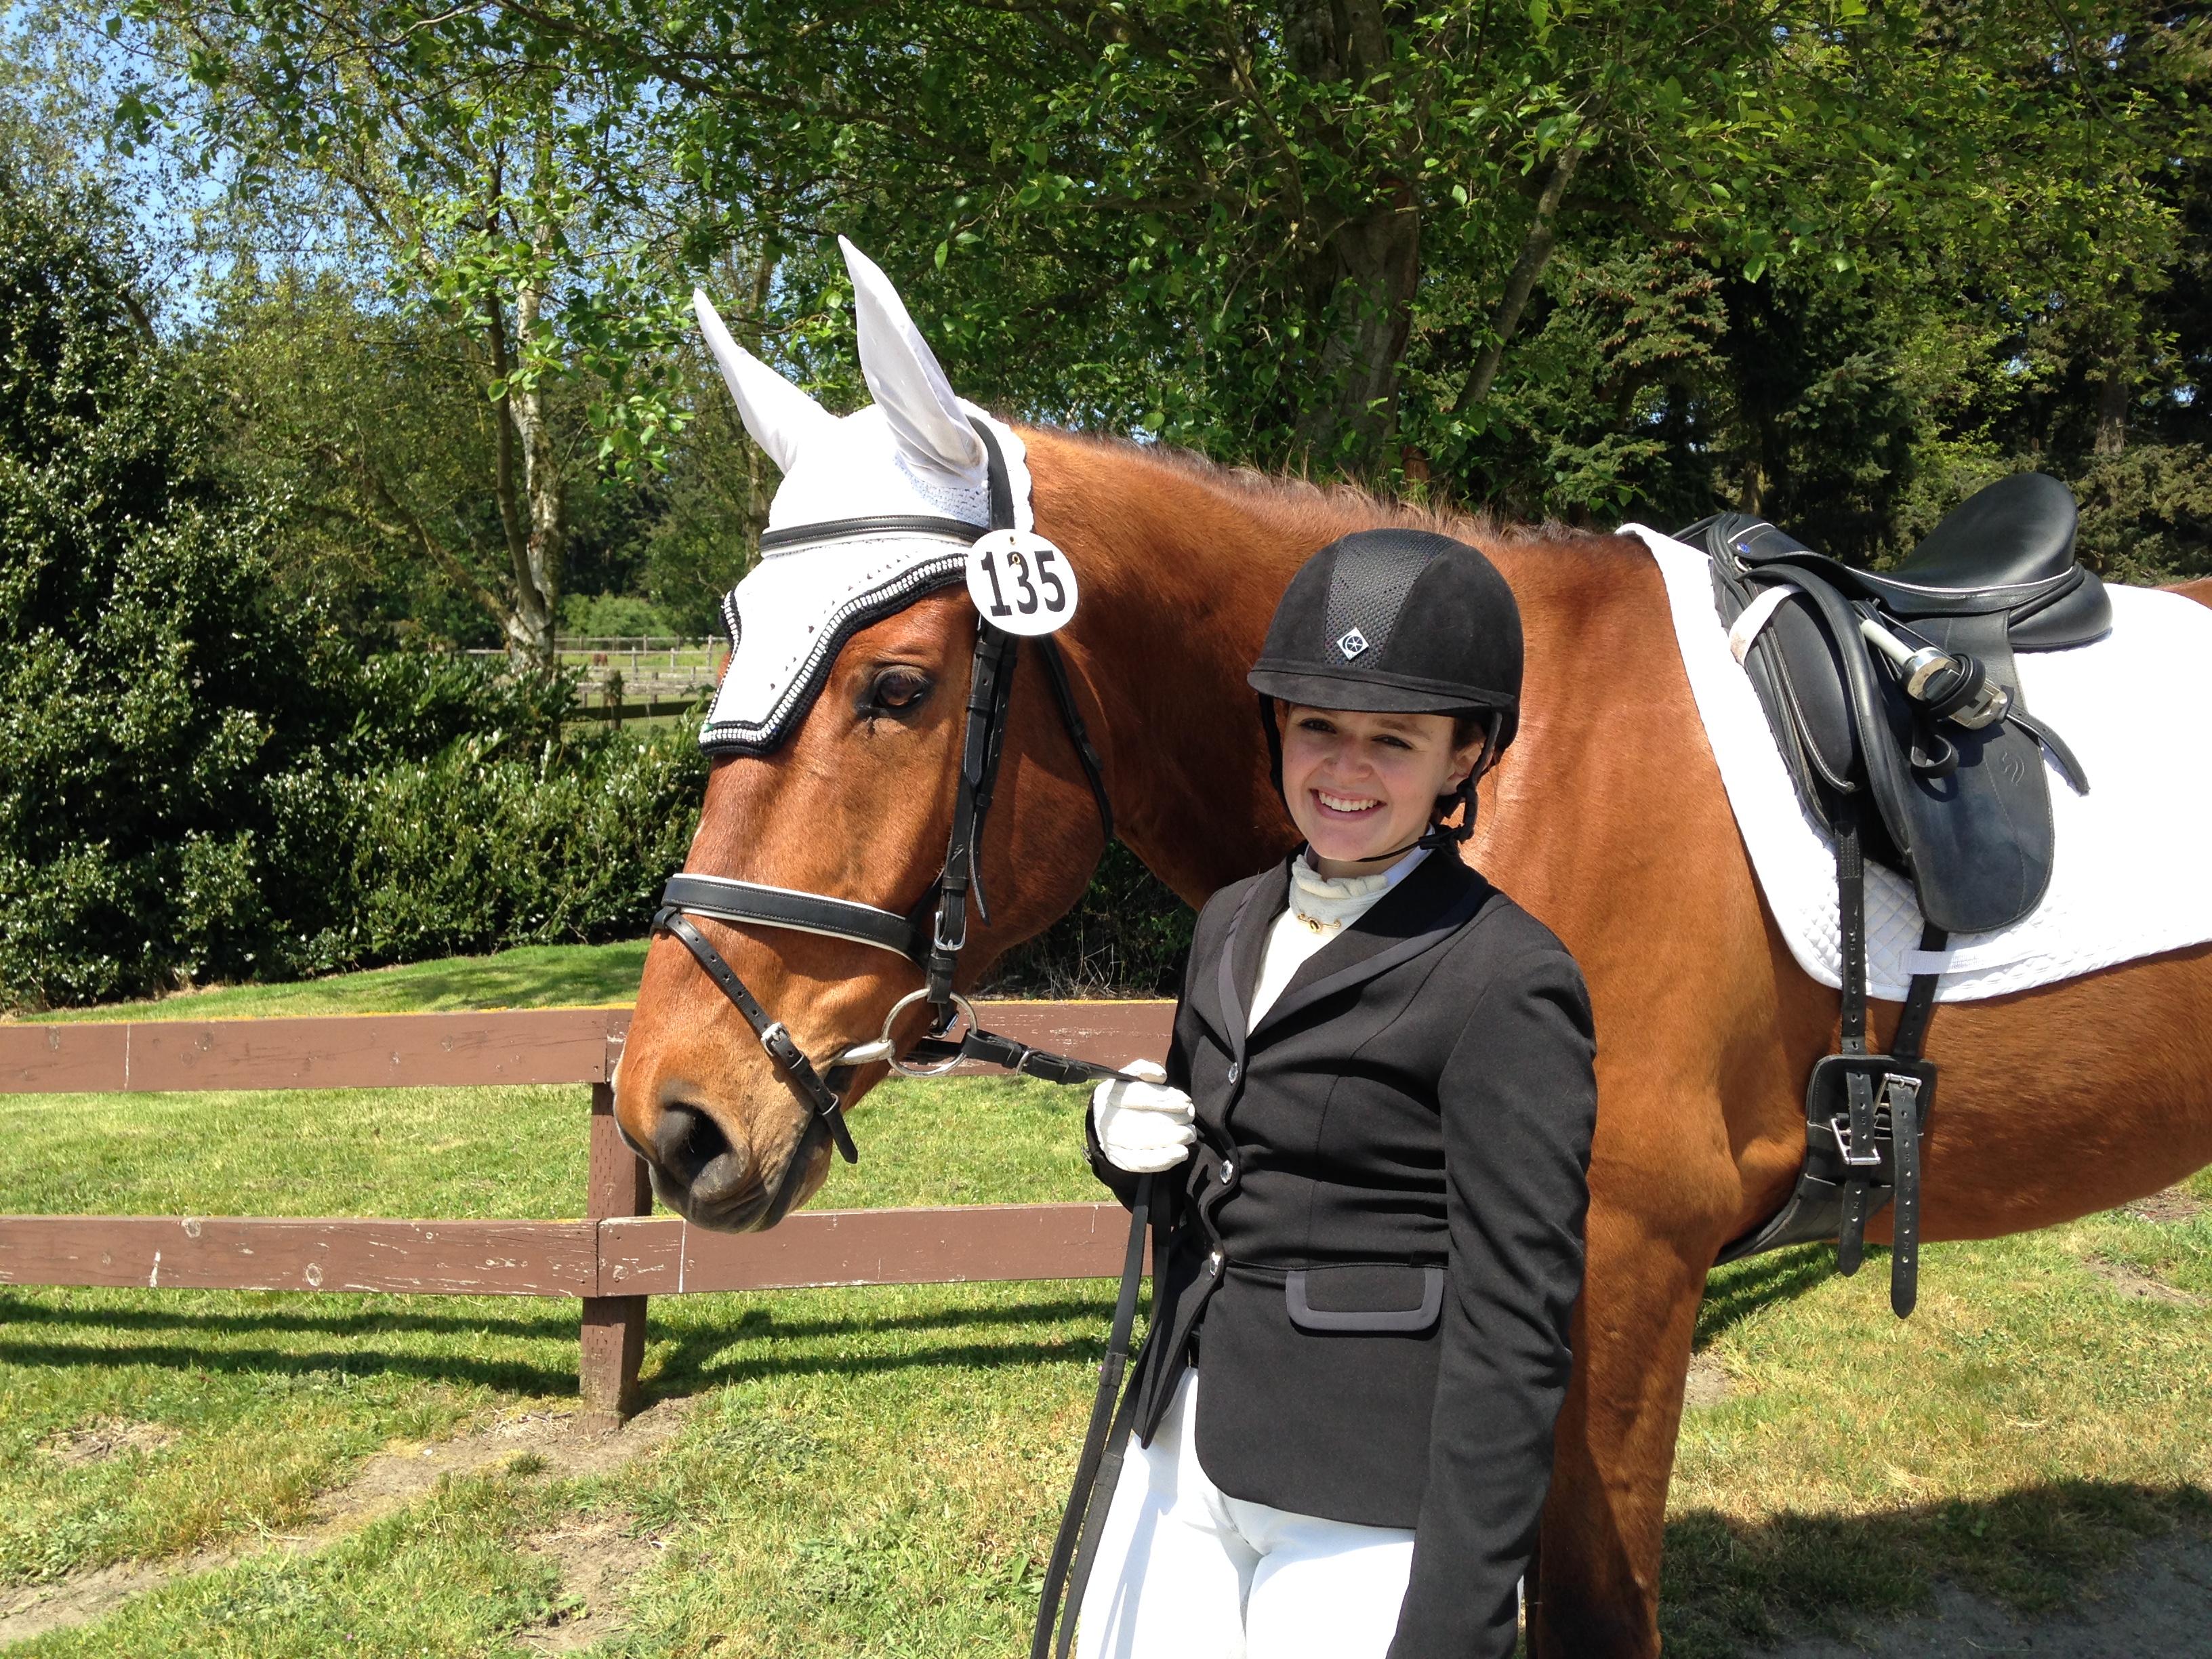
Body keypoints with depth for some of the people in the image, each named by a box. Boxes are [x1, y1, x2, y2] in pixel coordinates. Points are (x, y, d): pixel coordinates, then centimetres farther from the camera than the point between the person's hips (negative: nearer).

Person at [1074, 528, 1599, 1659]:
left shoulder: (1509, 982, -17)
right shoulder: (1233, 925, 5)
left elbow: (1513, 1331, -17)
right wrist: (1125, 1142, -5)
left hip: (1367, 1521, -6)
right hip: (1185, 1457, 7)